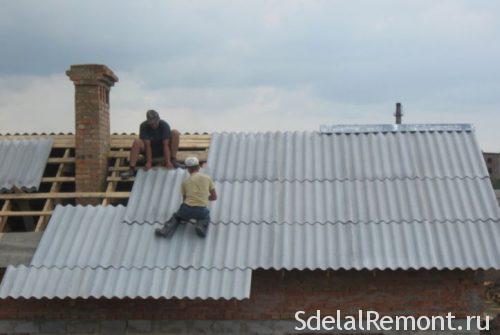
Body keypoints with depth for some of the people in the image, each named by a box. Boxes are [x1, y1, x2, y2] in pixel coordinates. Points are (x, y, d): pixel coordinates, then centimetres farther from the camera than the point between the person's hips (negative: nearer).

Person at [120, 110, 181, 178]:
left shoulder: (165, 125, -20)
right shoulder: (144, 126, -20)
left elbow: (166, 145, -25)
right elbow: (148, 145, -24)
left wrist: (168, 162, -32)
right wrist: (149, 162, -32)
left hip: (162, 149, 0)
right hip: (151, 150, 0)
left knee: (175, 133, -22)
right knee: (137, 142, -31)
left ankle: (173, 160, -17)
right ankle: (131, 169, -32)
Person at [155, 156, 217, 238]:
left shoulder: (185, 182, 12)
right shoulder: (207, 178, 11)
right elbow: (214, 197, 16)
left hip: (187, 209, 1)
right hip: (201, 210, -1)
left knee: (176, 217, 33)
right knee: (206, 218, 35)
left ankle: (166, 230, 7)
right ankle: (201, 226, 1)